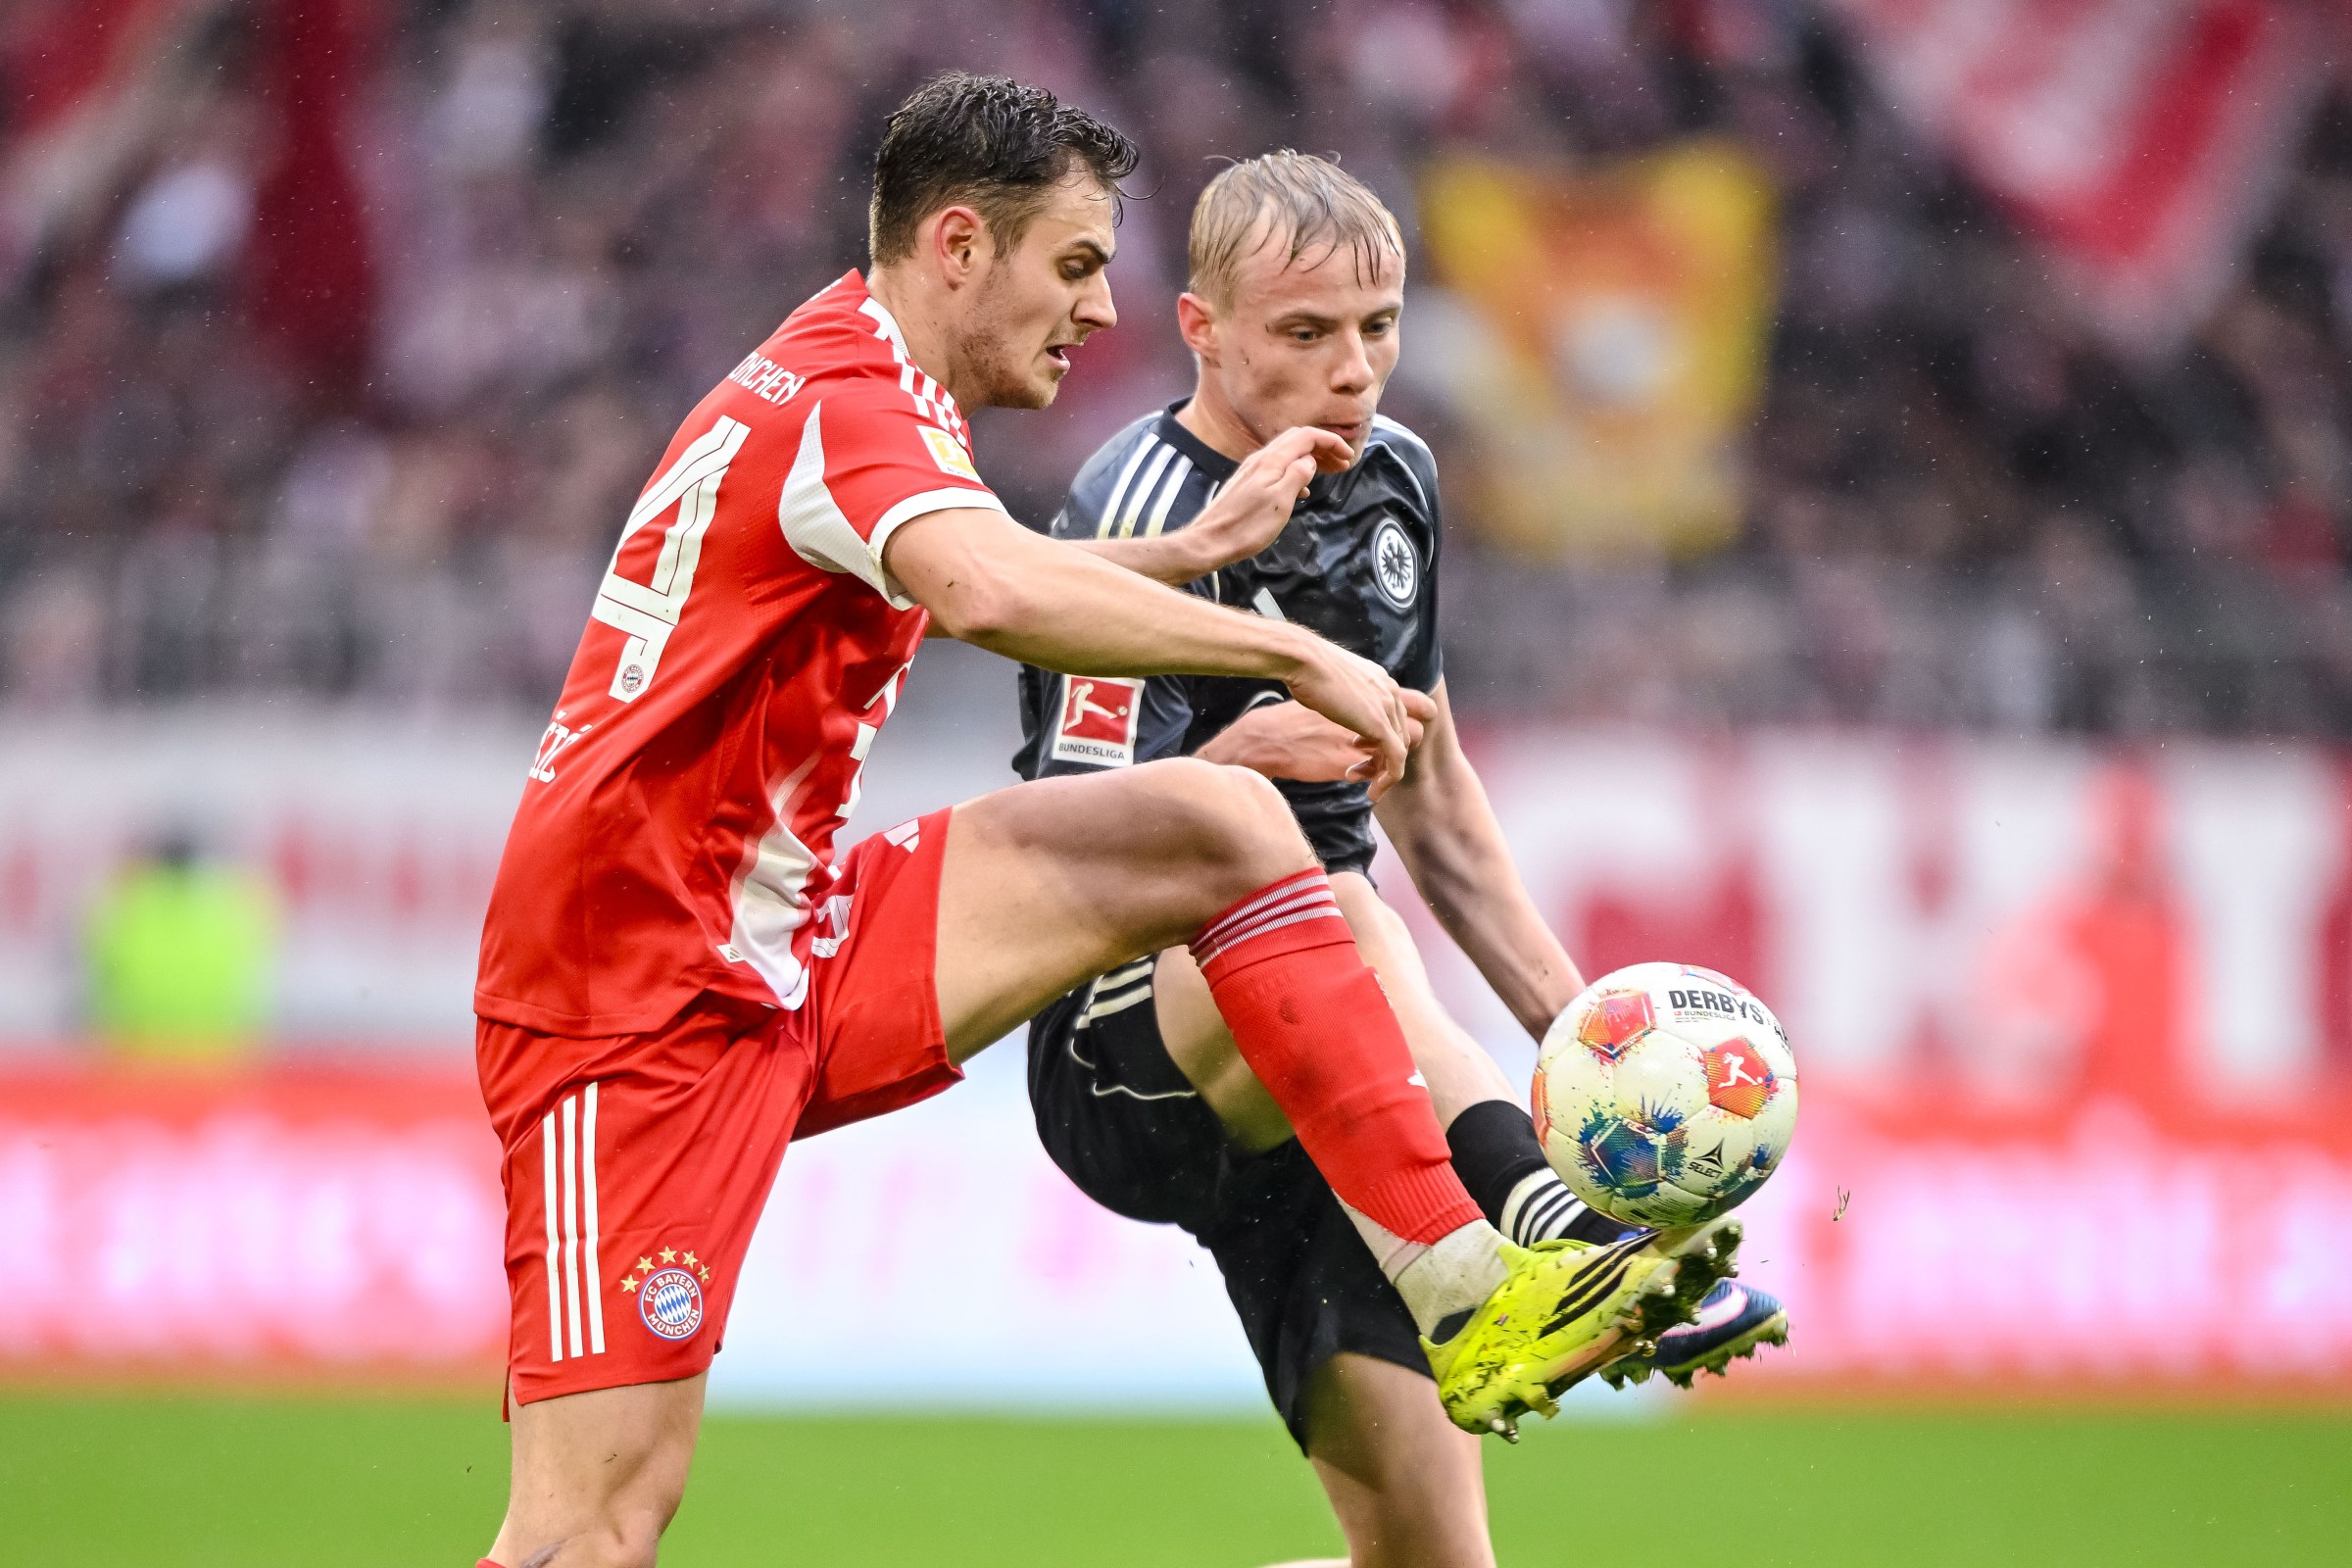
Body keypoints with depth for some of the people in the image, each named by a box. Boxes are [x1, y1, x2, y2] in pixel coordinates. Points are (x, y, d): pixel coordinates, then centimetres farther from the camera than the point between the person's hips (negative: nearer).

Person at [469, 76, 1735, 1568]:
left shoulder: (859, 385, 15)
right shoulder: (847, 399, -16)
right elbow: (993, 593, -39)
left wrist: (1211, 534, 32)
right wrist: (1296, 653, -33)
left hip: (799, 946, 10)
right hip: (637, 1004, -10)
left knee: (1218, 822, -2)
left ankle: (1470, 1294, -6)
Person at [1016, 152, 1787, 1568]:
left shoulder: (1393, 479, 10)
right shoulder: (1145, 519, -13)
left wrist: (1567, 1016, 17)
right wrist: (1231, 765, -37)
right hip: (1123, 1065, -7)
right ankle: (1556, 1225, -58)